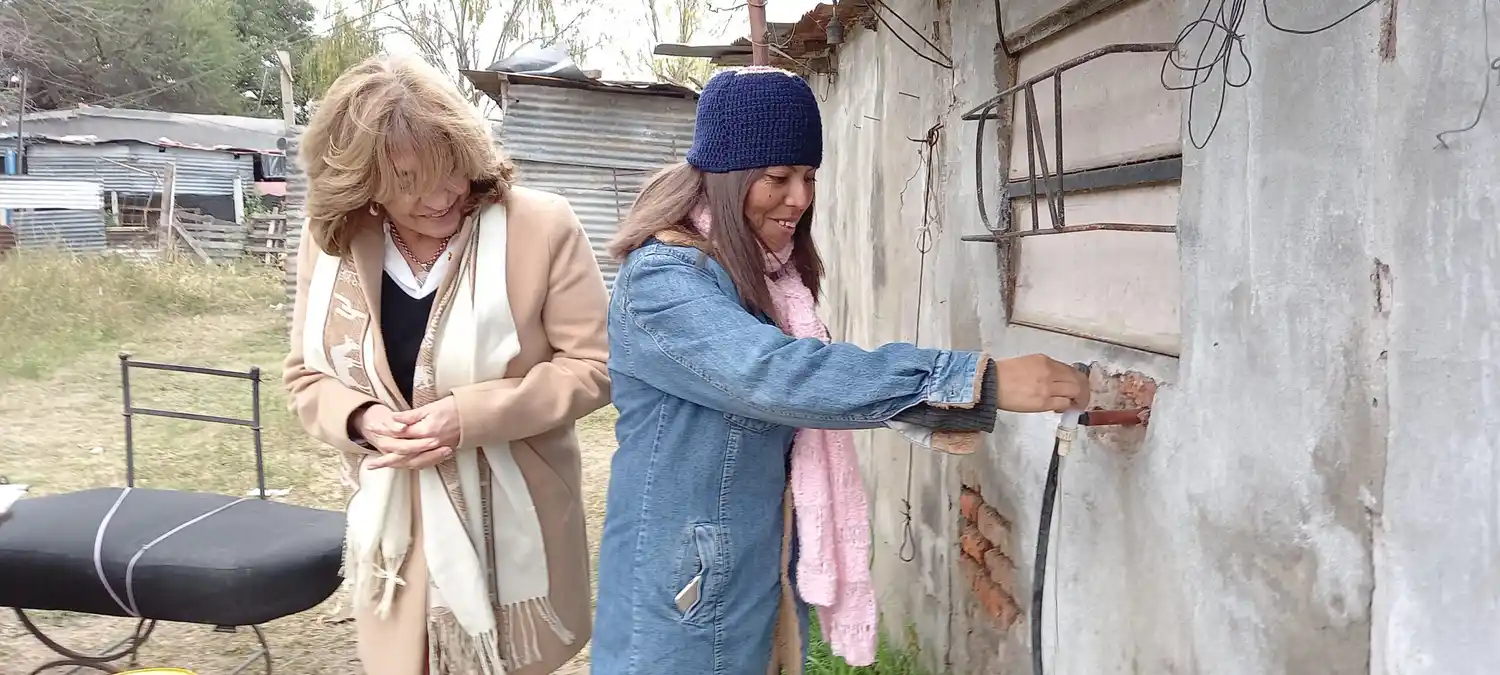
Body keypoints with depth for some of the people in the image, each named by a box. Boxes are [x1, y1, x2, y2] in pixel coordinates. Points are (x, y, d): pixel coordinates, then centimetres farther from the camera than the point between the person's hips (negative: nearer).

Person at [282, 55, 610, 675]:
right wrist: (362, 420, -14)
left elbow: (593, 366, -12)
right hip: (395, 532, 3)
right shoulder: (330, 245, -2)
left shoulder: (542, 226, -14)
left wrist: (471, 415, -22)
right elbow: (307, 376, 8)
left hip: (511, 530, -3)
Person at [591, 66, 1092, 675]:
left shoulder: (774, 276, 6)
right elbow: (775, 374, -35)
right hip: (685, 587, -8)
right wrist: (977, 381, -37)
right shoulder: (662, 278, -21)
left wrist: (925, 419, -3)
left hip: (770, 572, 8)